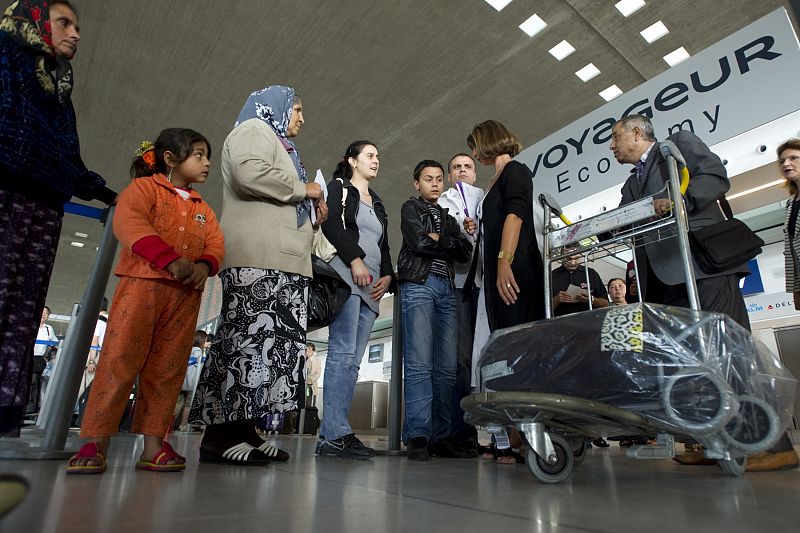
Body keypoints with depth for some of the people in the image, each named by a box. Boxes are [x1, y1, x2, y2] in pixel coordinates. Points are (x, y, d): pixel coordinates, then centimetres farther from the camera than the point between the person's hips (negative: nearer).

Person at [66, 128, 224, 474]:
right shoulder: (144, 187, 7)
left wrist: (204, 266, -11)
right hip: (142, 283, -5)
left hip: (186, 295, 5)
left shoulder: (203, 208, 24)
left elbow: (216, 244, 13)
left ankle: (153, 445, 8)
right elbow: (128, 224, -12)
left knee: (167, 369, 3)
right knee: (120, 359, -6)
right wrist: (172, 260, -23)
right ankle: (95, 443, 2)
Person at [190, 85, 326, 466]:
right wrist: (303, 189, -2)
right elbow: (250, 173, -14)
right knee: (251, 335, -16)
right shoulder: (254, 128, 9)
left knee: (272, 341, 0)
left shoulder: (278, 145, 37)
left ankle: (242, 430, 1)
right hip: (258, 256, -9)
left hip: (281, 259, 9)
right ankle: (221, 433, -13)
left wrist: (312, 215, 19)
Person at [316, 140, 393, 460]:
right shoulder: (339, 187, 11)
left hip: (370, 286, 7)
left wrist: (387, 275, 9)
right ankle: (336, 435, -16)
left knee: (353, 360, -1)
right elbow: (331, 224, -6)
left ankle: (330, 436, 0)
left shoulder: (377, 203, 31)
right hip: (346, 276, -7)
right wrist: (355, 259, -15)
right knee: (343, 352, -17)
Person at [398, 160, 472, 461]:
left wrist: (439, 239, -2)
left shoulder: (447, 215, 27)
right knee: (419, 364, -13)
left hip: (447, 289, 5)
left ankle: (441, 437, 3)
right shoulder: (410, 208, 13)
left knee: (447, 367, -1)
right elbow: (418, 242, -7)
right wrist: (451, 242, 4)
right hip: (419, 284, -5)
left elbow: (465, 252, 11)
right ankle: (418, 437, -12)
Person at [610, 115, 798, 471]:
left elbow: (716, 177, -4)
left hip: (703, 264, -7)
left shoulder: (680, 143, 12)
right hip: (663, 278, 7)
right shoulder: (632, 185, 29)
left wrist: (678, 200, -20)